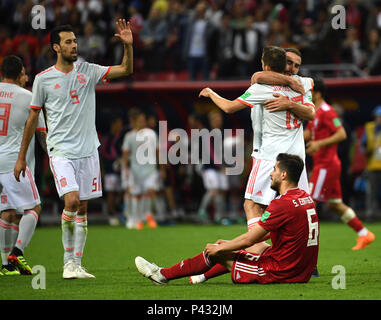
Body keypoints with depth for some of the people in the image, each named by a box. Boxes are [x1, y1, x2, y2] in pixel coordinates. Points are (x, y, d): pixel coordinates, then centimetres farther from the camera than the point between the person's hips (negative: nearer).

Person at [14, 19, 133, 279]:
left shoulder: (87, 71, 6)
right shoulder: (43, 79, -1)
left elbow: (126, 70, -1)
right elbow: (33, 118, 6)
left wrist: (128, 45, -19)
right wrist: (21, 157, 8)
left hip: (88, 150, 4)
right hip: (61, 151, -4)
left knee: (82, 208, 4)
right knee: (72, 201, -19)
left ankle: (77, 264, 10)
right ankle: (68, 261, -6)